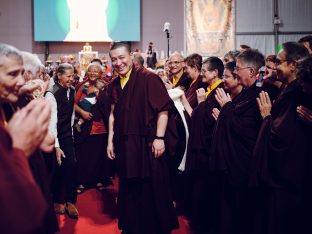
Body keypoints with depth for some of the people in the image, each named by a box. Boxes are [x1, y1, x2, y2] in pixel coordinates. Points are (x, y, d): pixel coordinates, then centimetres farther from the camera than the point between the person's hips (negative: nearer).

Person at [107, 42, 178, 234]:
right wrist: (110, 140, 10)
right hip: (124, 145, 6)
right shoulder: (115, 85, 10)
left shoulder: (148, 78, -9)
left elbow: (163, 108, -13)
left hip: (146, 143, -6)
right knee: (129, 190, 13)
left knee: (152, 190, 3)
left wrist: (159, 138, -17)